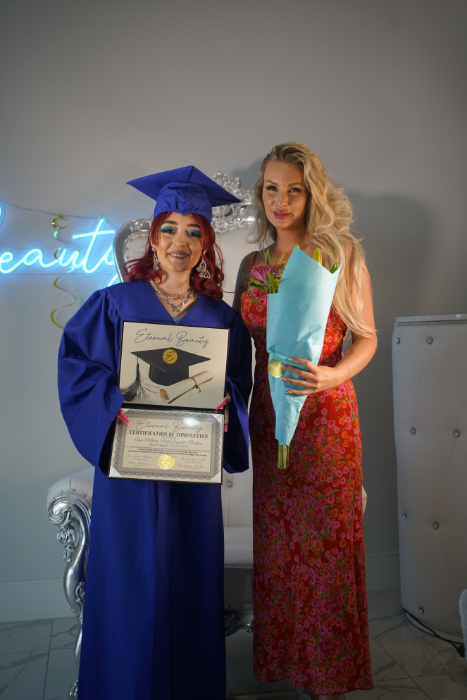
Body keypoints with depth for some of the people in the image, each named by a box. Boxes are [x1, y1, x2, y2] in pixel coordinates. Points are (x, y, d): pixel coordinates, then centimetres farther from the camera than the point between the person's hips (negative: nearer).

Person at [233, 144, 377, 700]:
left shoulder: (340, 253, -2)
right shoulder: (253, 263, 10)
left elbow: (366, 337, -3)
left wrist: (333, 374, -21)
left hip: (325, 410, -3)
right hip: (268, 410, 4)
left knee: (324, 537, 4)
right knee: (277, 540, 11)